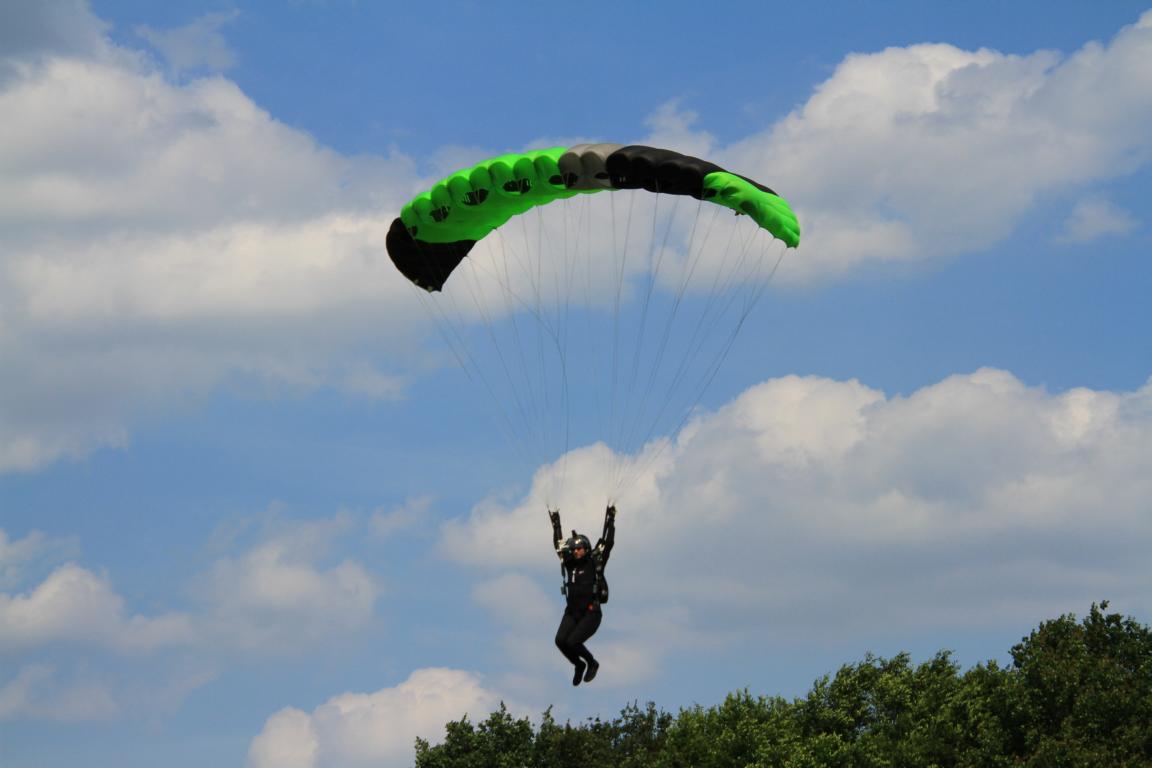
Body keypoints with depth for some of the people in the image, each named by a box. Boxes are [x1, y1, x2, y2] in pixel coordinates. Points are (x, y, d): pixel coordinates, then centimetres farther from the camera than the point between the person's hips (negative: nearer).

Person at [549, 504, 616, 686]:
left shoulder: (595, 563, -2)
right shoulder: (570, 565, 10)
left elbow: (608, 543, -7)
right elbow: (559, 545, 21)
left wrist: (610, 520, -8)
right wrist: (556, 524, 22)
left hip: (591, 613, -5)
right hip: (572, 611, 5)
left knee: (572, 642, -19)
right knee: (560, 641, -14)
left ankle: (592, 663, 9)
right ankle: (579, 665, 13)